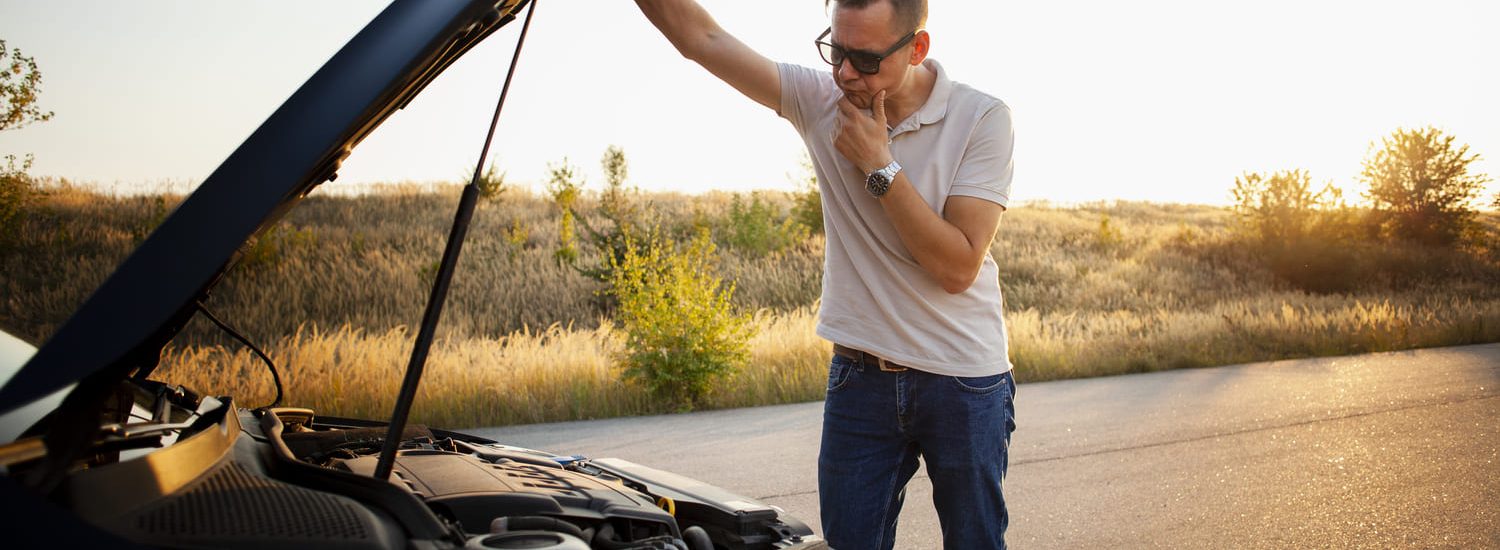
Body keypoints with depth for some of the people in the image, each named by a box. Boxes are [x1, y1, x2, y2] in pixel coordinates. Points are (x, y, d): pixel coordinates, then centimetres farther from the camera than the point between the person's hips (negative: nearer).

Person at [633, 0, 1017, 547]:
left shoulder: (982, 119, -11)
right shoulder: (820, 101, -3)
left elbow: (958, 267, -18)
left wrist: (879, 164, -20)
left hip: (964, 384, -2)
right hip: (861, 378, 2)